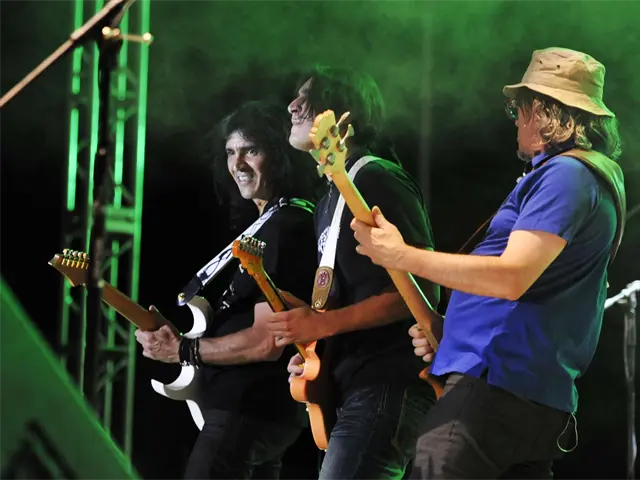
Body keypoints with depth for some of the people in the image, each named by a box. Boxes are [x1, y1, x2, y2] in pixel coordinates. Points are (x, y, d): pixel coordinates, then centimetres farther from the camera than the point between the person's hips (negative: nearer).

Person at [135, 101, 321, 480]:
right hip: (264, 406, 11)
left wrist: (180, 349, -17)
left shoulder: (283, 229, -16)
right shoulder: (276, 223, 16)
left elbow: (267, 342, -22)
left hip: (250, 410, -11)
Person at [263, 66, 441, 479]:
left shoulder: (377, 181, -9)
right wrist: (312, 349, 11)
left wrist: (323, 324, -17)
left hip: (389, 385, -10)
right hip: (356, 387, 10)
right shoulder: (331, 200, 22)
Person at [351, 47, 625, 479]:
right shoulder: (595, 177, 23)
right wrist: (450, 328, 17)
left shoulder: (565, 174, -11)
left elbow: (511, 277, -22)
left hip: (498, 383, -11)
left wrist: (400, 256, -17)